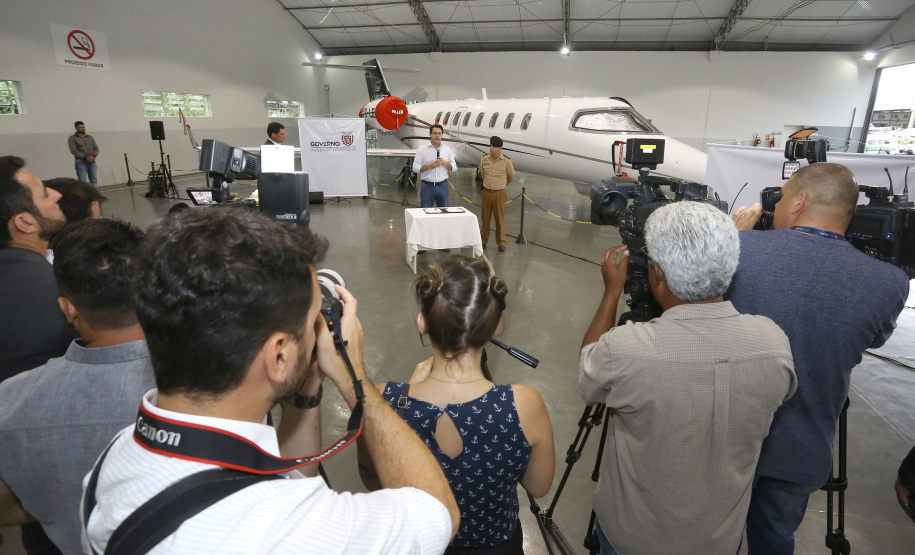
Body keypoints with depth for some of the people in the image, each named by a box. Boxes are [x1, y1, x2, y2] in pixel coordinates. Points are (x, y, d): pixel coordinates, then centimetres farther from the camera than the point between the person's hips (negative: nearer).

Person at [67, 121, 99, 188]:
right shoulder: (72, 138, 3)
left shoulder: (90, 137, 18)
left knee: (94, 180, 2)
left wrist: (93, 156, -11)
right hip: (81, 162, -4)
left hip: (92, 162, 4)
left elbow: (96, 148, 10)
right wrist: (85, 158, -17)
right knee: (82, 181, -6)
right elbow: (74, 151, -8)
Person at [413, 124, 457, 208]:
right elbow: (415, 168, -4)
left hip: (443, 186, 2)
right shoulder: (422, 150, 1)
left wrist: (444, 163, -10)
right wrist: (430, 166, -16)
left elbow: (454, 168, 9)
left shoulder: (447, 149, 9)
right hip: (427, 186, -2)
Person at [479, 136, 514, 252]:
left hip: (499, 193, -2)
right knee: (485, 217, 8)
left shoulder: (506, 161, -6)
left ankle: (501, 243, 10)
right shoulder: (484, 159, 1)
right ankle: (483, 241, 18)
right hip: (486, 192, 2)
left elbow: (511, 176, 9)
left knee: (500, 218, 1)